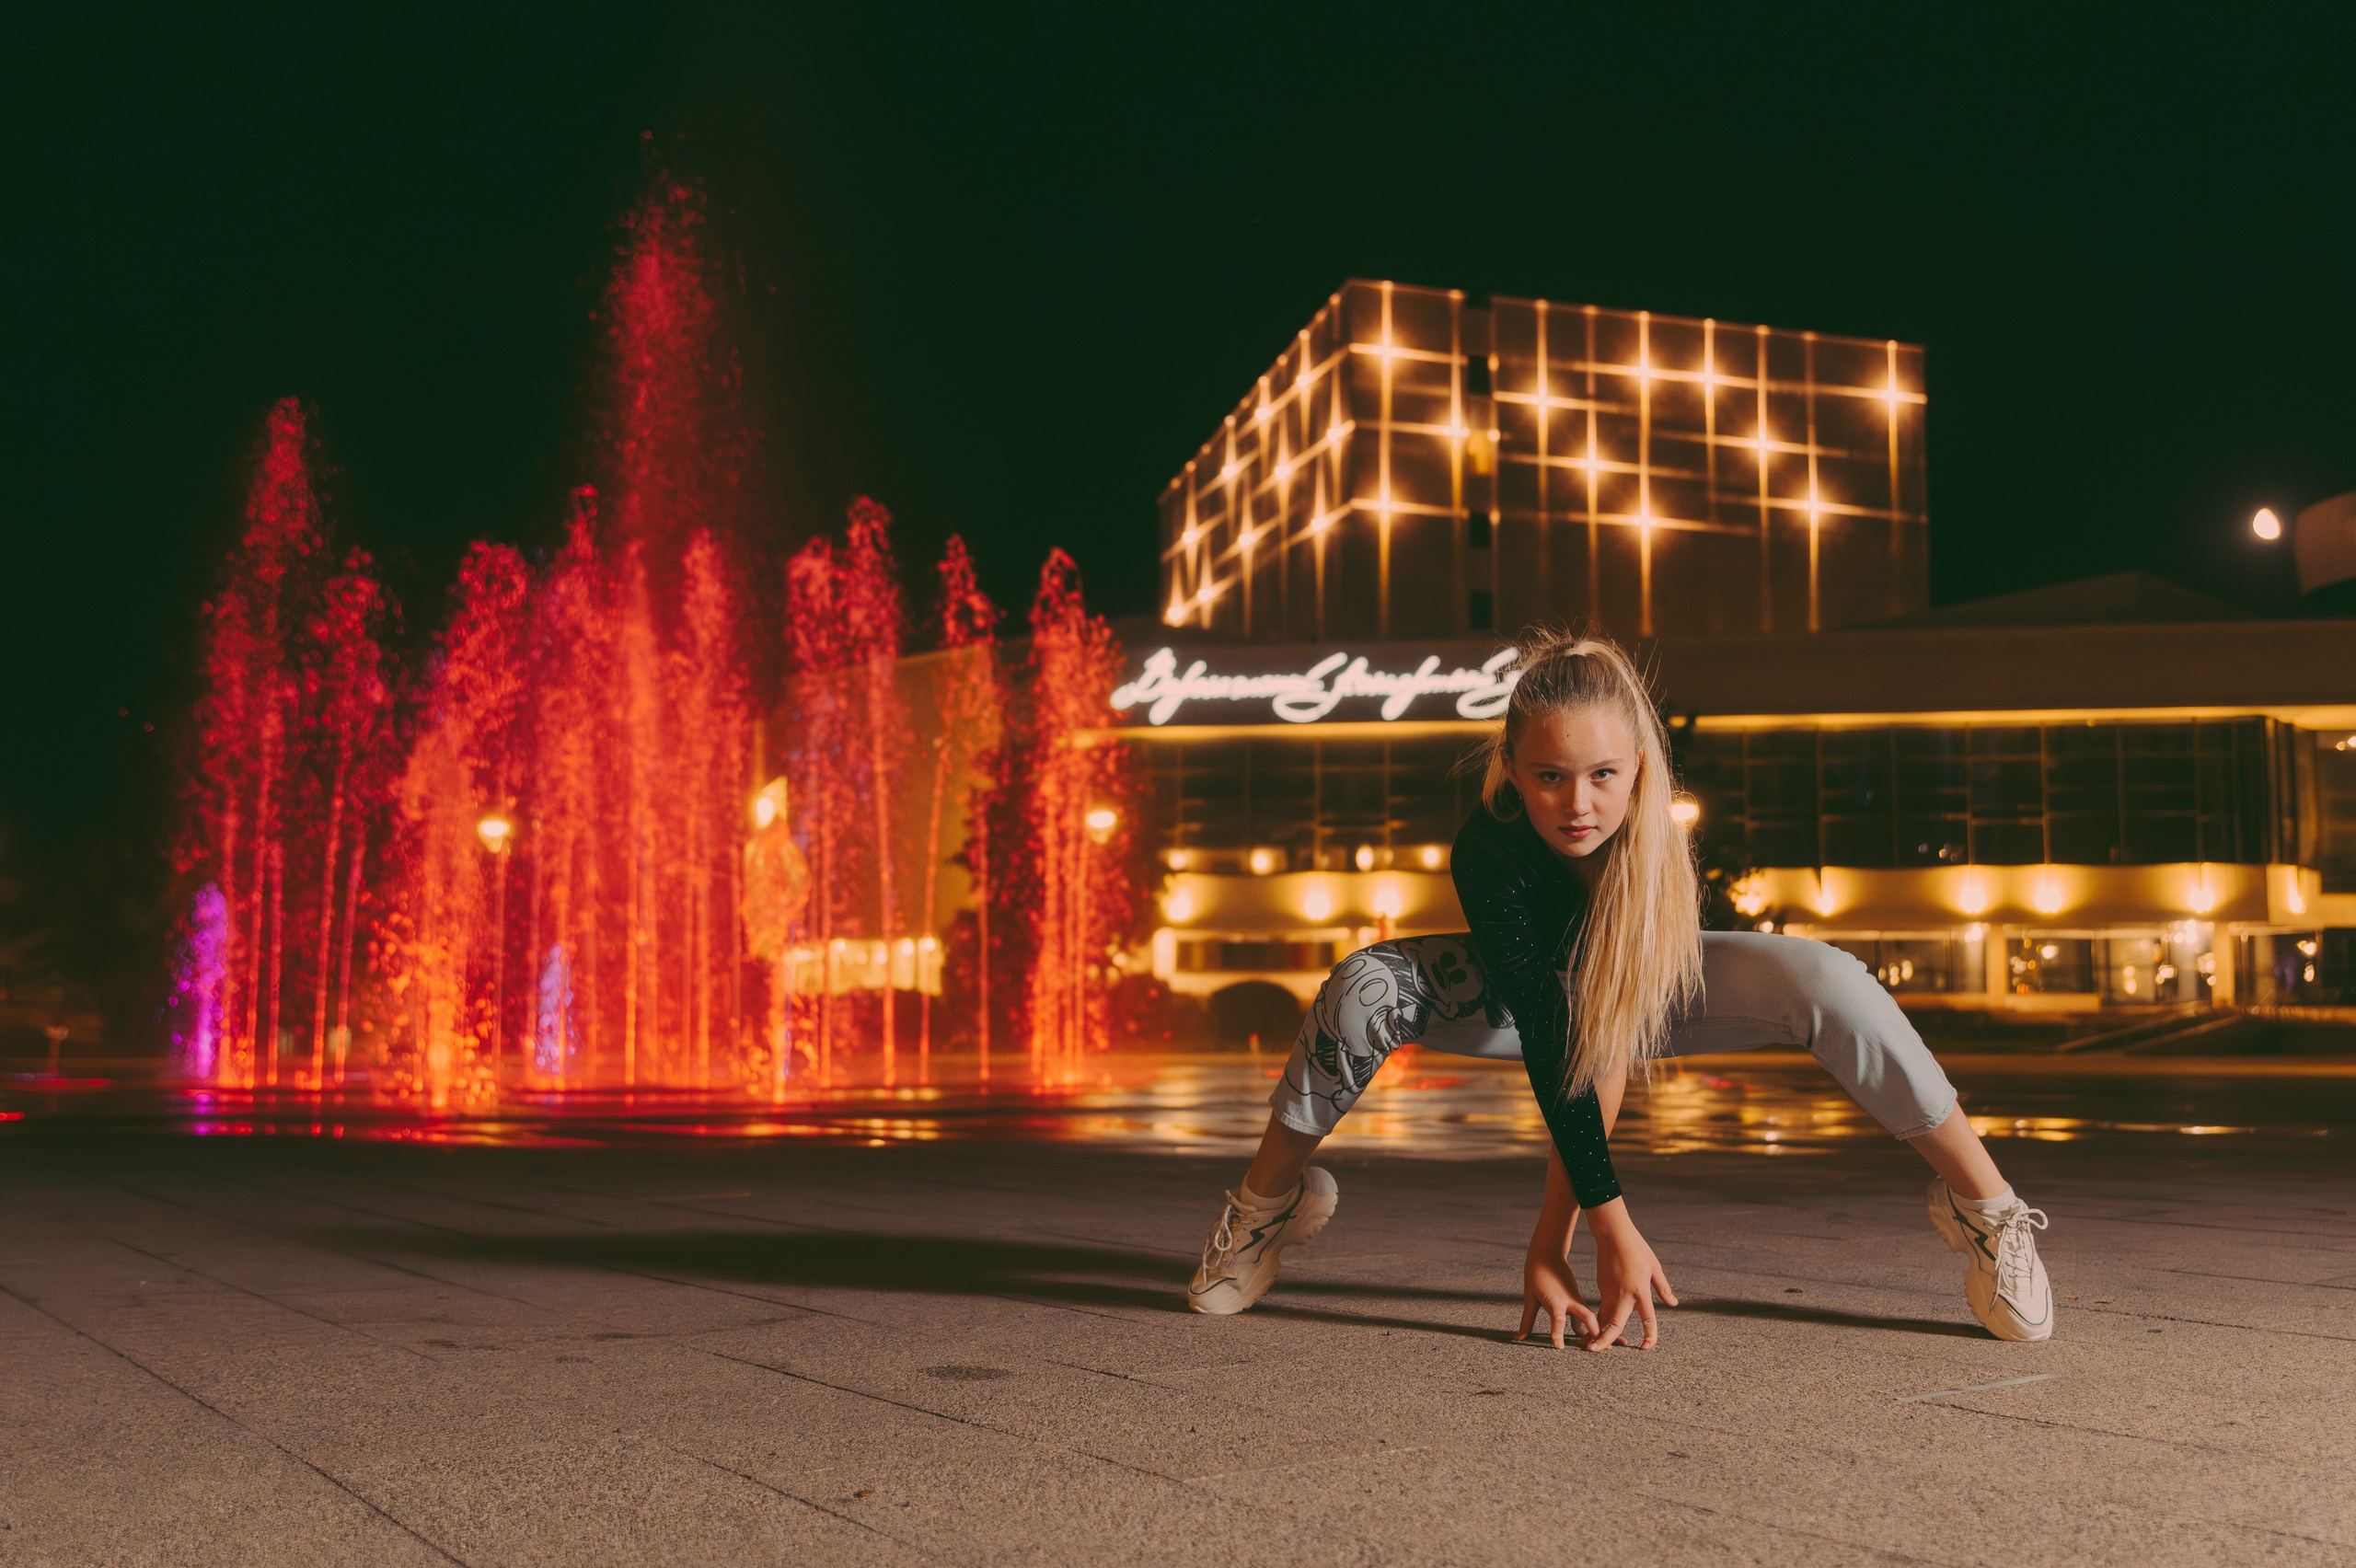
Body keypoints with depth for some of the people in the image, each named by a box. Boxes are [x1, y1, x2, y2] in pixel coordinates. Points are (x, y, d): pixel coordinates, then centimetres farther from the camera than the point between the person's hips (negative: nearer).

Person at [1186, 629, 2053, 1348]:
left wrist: (1552, 1237, -37)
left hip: (1654, 993, 0)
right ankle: (1269, 1202, -8)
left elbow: (1608, 1047, -36)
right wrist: (1611, 1223, -42)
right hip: (1538, 992, 0)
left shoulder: (1659, 847, -35)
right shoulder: (1489, 848, -36)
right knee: (1365, 987, -29)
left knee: (1825, 979, -29)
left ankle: (1982, 1203, -12)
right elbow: (1547, 1045, -37)